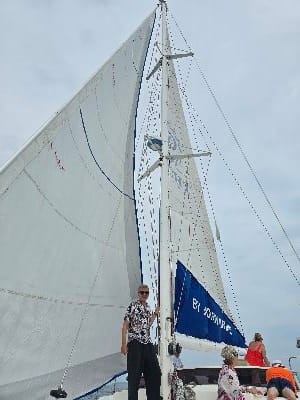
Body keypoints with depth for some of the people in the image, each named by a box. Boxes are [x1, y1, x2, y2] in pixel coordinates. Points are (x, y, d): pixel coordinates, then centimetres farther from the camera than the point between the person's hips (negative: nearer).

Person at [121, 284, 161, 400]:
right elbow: (125, 326, -8)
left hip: (148, 343, 7)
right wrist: (124, 344, -14)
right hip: (135, 343, -7)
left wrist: (155, 313, 14)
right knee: (135, 374, -1)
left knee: (155, 372, 12)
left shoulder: (148, 307, 14)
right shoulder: (133, 306, -6)